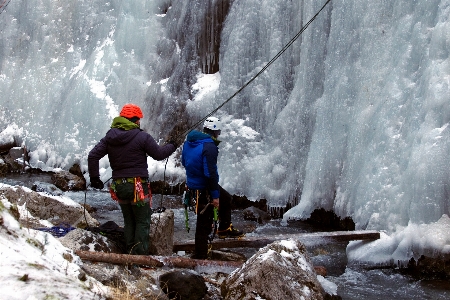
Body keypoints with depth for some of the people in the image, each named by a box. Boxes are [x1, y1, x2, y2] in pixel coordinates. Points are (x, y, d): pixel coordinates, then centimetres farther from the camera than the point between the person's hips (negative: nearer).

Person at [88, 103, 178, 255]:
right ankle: (140, 254, 0)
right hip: (138, 186, -6)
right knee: (142, 222, 4)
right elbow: (159, 154, -5)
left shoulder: (110, 137, 4)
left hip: (119, 186, 6)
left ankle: (130, 253, 20)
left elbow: (93, 155, 0)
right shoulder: (142, 137, -12)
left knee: (128, 221, 18)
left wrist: (94, 177, 7)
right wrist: (172, 146, 14)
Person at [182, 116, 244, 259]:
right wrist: (215, 195, -20)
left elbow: (184, 161, 17)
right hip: (204, 189, -9)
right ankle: (200, 255, 9)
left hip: (193, 184, 9)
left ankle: (225, 229, 36)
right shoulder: (209, 147, -24)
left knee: (227, 199, 27)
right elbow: (210, 173, -26)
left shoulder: (189, 141, 3)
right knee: (204, 223, 2)